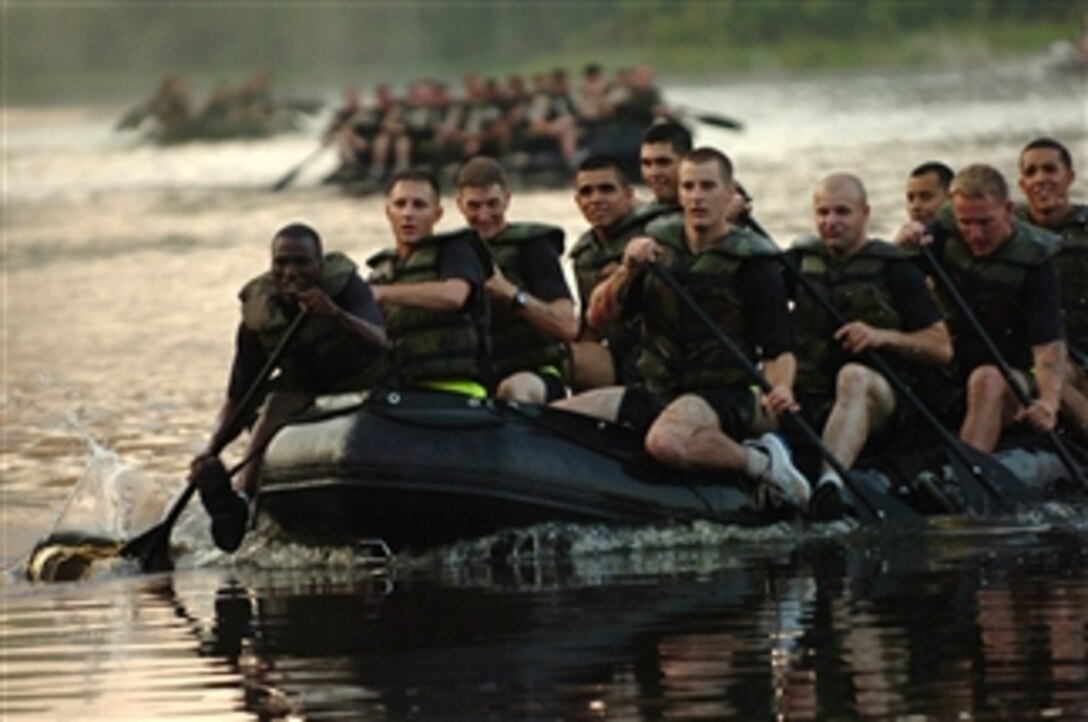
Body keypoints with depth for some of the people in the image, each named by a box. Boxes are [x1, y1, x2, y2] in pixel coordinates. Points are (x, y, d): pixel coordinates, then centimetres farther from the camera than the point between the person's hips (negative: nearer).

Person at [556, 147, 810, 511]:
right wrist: (627, 271, -11)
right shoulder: (659, 247, 11)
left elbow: (779, 351, -7)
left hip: (721, 395, -7)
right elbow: (597, 317, 8)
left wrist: (780, 389, -30)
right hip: (657, 392, 7)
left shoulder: (752, 263, -4)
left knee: (666, 441, -40)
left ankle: (760, 461, -13)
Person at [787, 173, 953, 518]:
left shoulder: (894, 269, 6)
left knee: (854, 376, -39)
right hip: (809, 402, 7)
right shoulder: (801, 261, 18)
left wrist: (883, 337, -14)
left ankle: (830, 482, -64)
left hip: (879, 402, -7)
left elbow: (942, 348, 2)